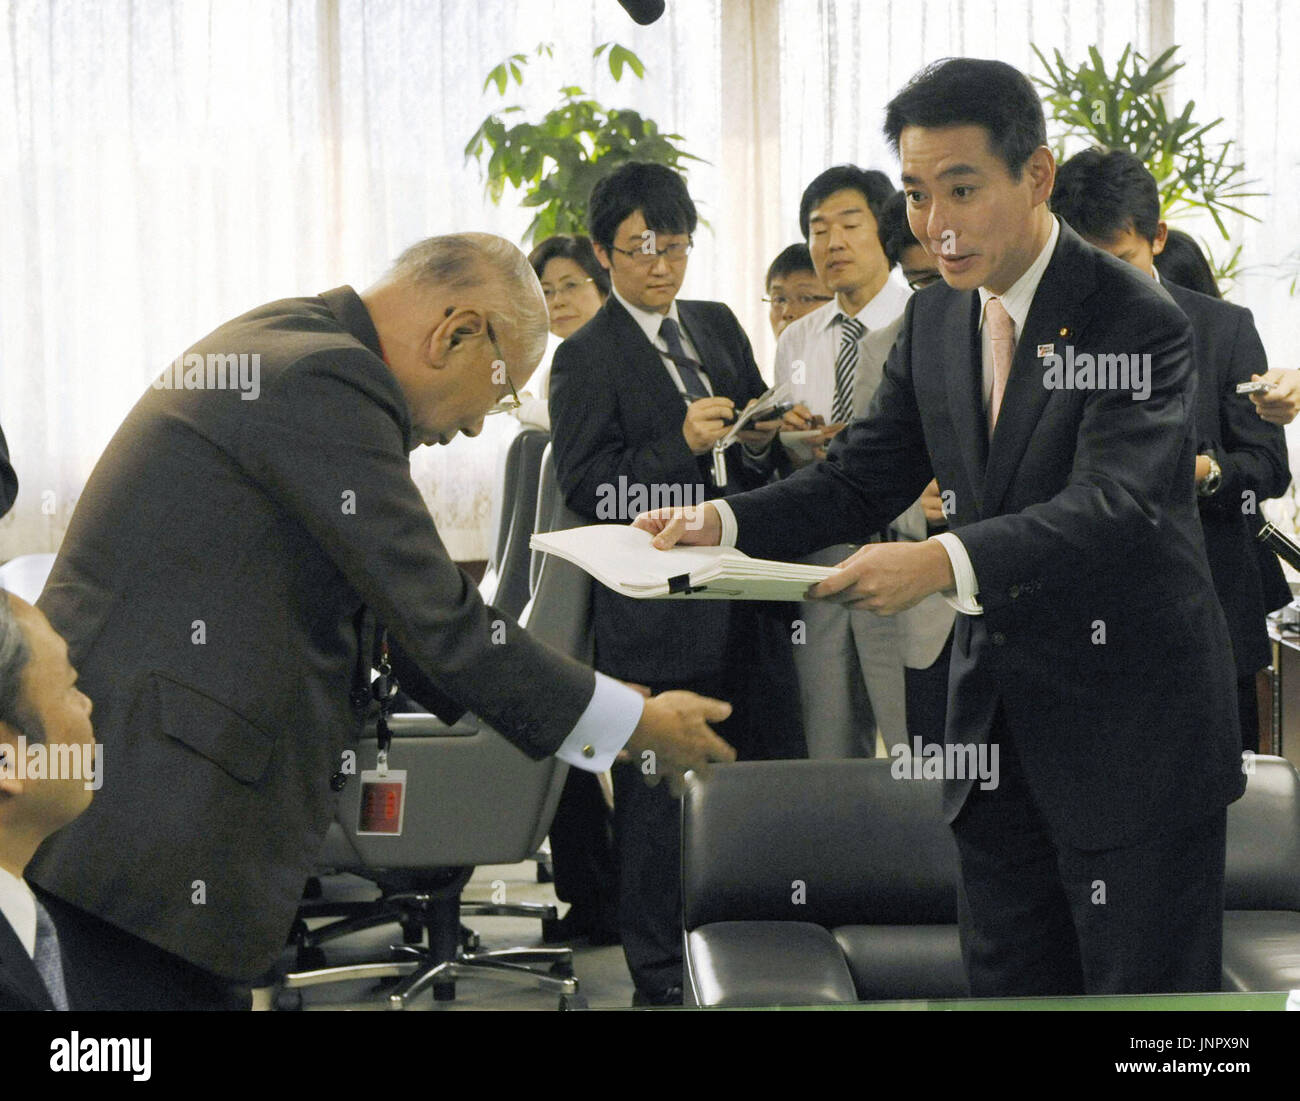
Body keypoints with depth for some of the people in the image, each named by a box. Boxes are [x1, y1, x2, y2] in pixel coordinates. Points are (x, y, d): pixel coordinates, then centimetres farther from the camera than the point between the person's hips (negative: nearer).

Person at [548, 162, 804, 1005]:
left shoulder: (719, 326, 14)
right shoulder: (586, 357, -5)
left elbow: (762, 423, 21)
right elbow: (586, 485, -11)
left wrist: (762, 440, -3)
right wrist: (681, 445, -22)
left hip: (746, 594, 6)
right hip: (656, 611, -6)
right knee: (658, 793, 1)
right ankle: (660, 976, 12)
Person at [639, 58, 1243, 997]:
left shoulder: (1138, 321, -17)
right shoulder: (935, 321, 7)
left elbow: (1113, 506, -29)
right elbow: (863, 478, 8)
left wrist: (945, 560, -43)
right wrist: (726, 522, -10)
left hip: (1132, 728, -7)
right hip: (998, 717, 7)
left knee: (1147, 991, 1)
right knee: (1008, 981, 15)